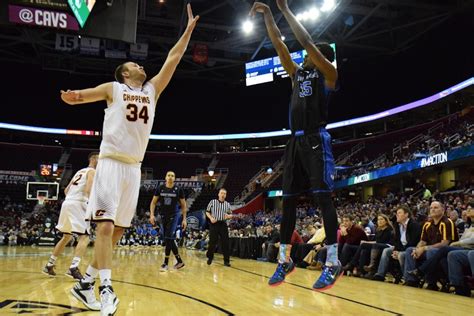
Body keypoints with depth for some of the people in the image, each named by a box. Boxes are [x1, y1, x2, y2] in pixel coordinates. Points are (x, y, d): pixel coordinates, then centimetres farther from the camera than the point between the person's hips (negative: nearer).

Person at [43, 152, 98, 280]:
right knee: (84, 237, -8)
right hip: (77, 204, -9)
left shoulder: (80, 171, 25)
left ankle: (49, 265, 24)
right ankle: (73, 268, -22)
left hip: (67, 203, 9)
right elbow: (88, 189, -17)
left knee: (66, 237, 21)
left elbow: (66, 190, 25)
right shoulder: (92, 171, -1)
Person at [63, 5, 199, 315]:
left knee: (118, 229, 6)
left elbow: (173, 58, 17)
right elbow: (80, 95, 6)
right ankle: (107, 289, -14)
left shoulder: (152, 90, 18)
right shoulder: (113, 88, 8)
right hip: (111, 162, -5)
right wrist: (72, 96, -19)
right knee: (106, 225, -14)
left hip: (135, 167, 5)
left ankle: (86, 282, 18)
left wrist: (190, 28, 17)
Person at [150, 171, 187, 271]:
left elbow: (183, 205, 2)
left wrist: (184, 219, -2)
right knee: (171, 239, 7)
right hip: (163, 216, 3)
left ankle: (166, 263, -4)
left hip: (173, 216, -3)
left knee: (168, 239, -12)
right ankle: (179, 261, 19)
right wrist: (152, 215, -6)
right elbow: (153, 202, 6)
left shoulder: (178, 190, -5)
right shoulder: (160, 188, 0)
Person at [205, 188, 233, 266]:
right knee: (212, 242, 2)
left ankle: (226, 260, 7)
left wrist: (228, 216, -10)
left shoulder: (228, 204, 9)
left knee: (225, 242, -1)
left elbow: (231, 214, 13)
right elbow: (207, 212, 6)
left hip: (223, 224, 2)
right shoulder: (212, 202, 2)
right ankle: (210, 257, 23)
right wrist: (211, 218, -11)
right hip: (214, 224, -2)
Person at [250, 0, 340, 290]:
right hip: (295, 141, 7)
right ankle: (285, 259, 13)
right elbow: (279, 44, 19)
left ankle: (333, 263, -7)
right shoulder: (297, 73, 21)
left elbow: (306, 42, -7)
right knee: (288, 200, 5)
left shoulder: (328, 73, 3)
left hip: (316, 139, -7)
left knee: (323, 198, -11)